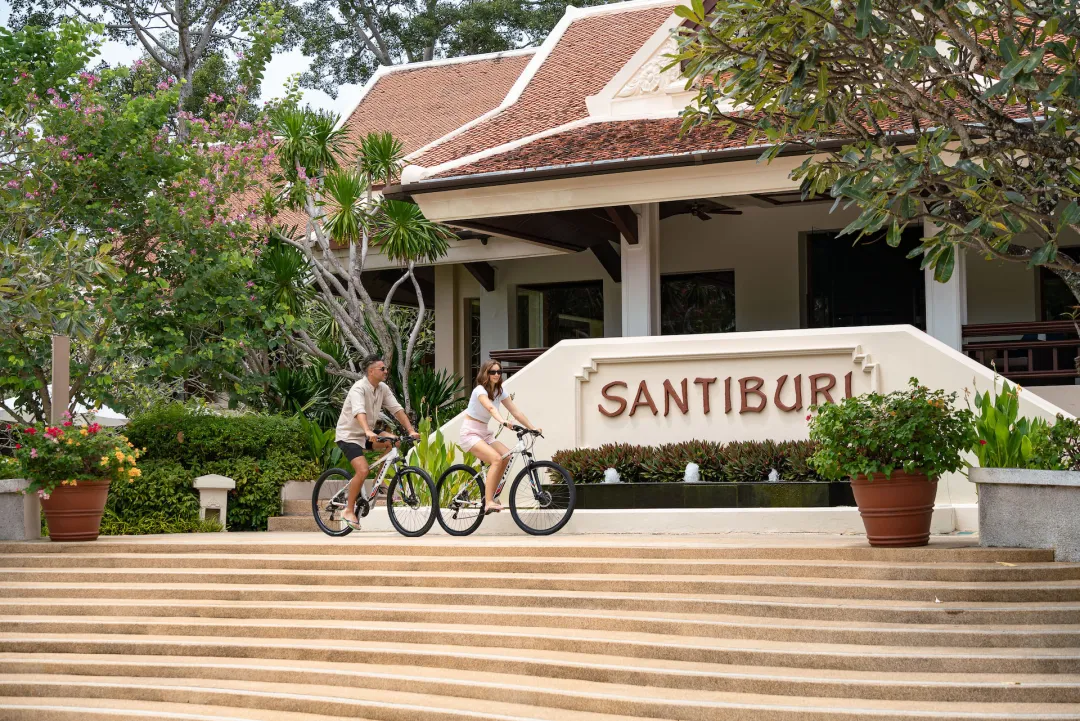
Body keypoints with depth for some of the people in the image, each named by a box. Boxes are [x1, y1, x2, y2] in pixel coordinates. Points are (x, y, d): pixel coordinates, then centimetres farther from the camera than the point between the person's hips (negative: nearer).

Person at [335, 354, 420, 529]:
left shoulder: (383, 389, 1)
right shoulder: (359, 388, -22)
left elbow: (397, 409, -1)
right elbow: (359, 412, -39)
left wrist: (411, 431, -12)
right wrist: (368, 432, -56)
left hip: (367, 434, 7)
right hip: (349, 435, -7)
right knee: (362, 470, -24)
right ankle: (349, 511, -10)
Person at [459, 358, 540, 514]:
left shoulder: (500, 392, 6)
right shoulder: (480, 390, -17)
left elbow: (516, 412, 3)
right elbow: (490, 407, -36)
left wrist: (532, 428, -7)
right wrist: (503, 422, -54)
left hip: (484, 433, 8)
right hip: (470, 433, -8)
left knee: (506, 457, -12)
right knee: (496, 459, -27)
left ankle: (489, 495, 3)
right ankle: (489, 503, -31)